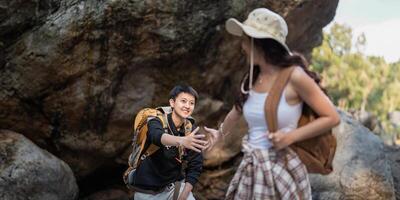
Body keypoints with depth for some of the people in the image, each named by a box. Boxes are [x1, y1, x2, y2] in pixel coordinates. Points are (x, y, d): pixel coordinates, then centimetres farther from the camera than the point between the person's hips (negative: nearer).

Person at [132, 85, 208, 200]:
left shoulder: (192, 132, -6)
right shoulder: (156, 122, -17)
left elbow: (195, 168, -3)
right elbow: (157, 136, -41)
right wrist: (181, 141, -60)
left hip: (175, 185, 3)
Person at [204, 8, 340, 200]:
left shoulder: (294, 76, -13)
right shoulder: (251, 78, 4)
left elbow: (332, 118, -10)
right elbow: (238, 110, 24)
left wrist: (291, 136, -17)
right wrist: (221, 132, 41)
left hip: (282, 170, -5)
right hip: (251, 170, 6)